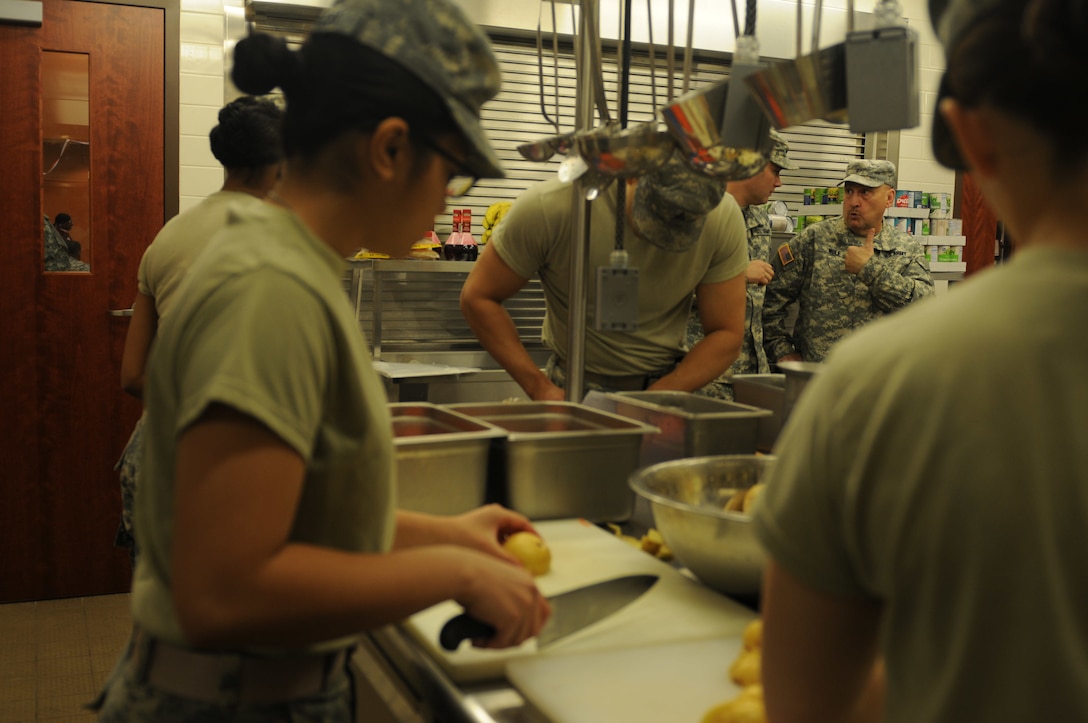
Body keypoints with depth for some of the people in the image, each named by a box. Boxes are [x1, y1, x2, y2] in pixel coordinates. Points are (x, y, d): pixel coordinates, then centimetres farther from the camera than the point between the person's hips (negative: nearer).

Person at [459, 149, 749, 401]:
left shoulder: (724, 219, -17)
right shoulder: (549, 208, -23)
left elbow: (727, 333, -9)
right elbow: (478, 297, -12)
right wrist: (540, 388, -19)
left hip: (666, 386, 2)